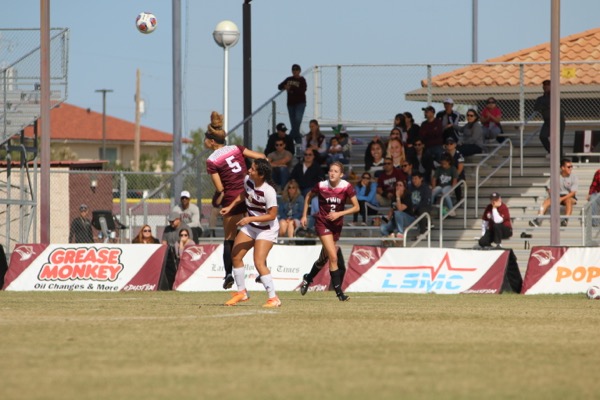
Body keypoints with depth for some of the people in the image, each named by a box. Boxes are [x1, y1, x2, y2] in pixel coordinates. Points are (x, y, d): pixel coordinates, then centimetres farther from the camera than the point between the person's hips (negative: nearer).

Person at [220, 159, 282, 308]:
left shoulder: (268, 191, -30)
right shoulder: (248, 180, -8)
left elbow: (272, 215, -26)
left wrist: (249, 219, -29)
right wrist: (230, 206, 11)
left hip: (266, 229, -9)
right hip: (250, 226, 9)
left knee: (259, 262, -20)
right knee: (236, 256, 11)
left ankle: (274, 298, -12)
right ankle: (242, 292, 29)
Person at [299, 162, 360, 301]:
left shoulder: (346, 187, -11)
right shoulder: (321, 186, -12)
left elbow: (356, 207, -8)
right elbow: (309, 197, 8)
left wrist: (339, 214, -19)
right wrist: (304, 215, 6)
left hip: (337, 225, 3)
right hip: (322, 223, -3)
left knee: (324, 258, 16)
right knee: (333, 257, -16)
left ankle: (307, 279, 43)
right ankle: (339, 292, -13)